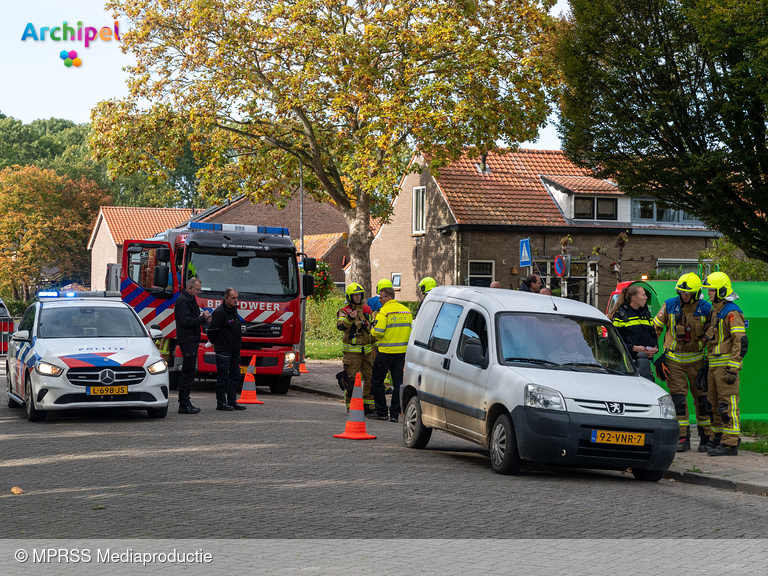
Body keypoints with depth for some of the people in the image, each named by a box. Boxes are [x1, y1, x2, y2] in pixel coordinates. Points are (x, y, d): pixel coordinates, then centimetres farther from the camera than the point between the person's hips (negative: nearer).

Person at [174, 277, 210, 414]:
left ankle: (185, 403, 17)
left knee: (188, 372, 12)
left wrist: (204, 319, 7)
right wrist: (202, 318, -15)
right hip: (187, 340, -11)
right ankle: (184, 405, -9)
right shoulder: (182, 300, -13)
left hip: (192, 340, 11)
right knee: (188, 373, -10)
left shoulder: (190, 299, 20)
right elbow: (186, 321, -21)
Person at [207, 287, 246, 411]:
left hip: (235, 350, 8)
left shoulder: (234, 311, 14)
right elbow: (212, 331, -12)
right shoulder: (219, 312, -14)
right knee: (223, 377, -3)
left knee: (235, 376, 10)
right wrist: (216, 343, 2)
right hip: (223, 350, -8)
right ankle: (221, 402, 3)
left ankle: (232, 401, 17)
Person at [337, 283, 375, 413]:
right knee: (351, 379, -3)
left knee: (370, 377, 7)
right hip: (352, 351, -5)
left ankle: (368, 405, 16)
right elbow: (340, 326, -23)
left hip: (366, 350, 5)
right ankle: (350, 406, 3)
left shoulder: (367, 310, 13)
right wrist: (349, 318, -41)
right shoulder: (344, 312, -3)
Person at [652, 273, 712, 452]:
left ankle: (706, 438, 12)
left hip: (696, 359, 0)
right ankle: (683, 438, 2)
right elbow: (656, 327, 8)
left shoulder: (705, 309, -5)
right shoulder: (669, 306, -4)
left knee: (701, 397, 3)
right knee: (678, 398, -3)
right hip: (674, 359, 0)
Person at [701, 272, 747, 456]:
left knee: (728, 404, -9)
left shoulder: (732, 313, -13)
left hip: (726, 364, -10)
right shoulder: (714, 311, 17)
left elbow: (741, 342, -19)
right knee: (714, 402, 15)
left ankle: (730, 444, -8)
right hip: (713, 364, 10)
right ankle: (717, 438, 24)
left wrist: (733, 368, -22)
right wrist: (707, 364, 23)